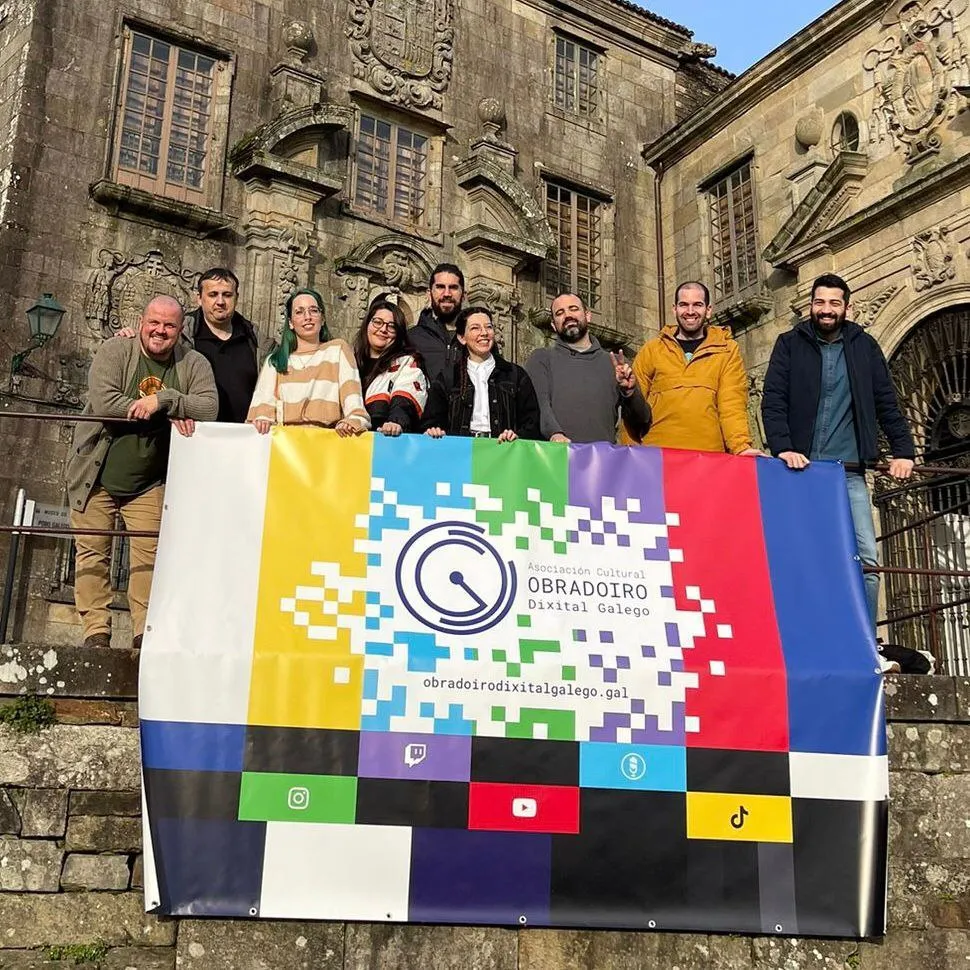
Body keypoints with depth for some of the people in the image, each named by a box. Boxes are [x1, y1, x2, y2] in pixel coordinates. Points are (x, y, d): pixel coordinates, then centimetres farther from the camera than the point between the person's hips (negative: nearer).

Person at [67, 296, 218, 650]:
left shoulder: (194, 364, 1)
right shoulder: (114, 352, -5)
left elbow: (209, 409, -15)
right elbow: (102, 401, -20)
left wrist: (163, 400, -29)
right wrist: (171, 415, -19)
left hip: (149, 484, 1)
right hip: (96, 477, -1)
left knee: (149, 555, -4)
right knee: (93, 553, 0)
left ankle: (145, 633, 1)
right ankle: (96, 632, 5)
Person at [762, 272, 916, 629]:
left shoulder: (864, 346, 13)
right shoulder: (790, 344, 7)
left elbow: (886, 402, 14)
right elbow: (773, 402, -1)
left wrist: (903, 450, 4)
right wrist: (783, 448, -15)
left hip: (848, 472, 2)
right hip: (801, 469, -1)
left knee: (867, 561, -5)